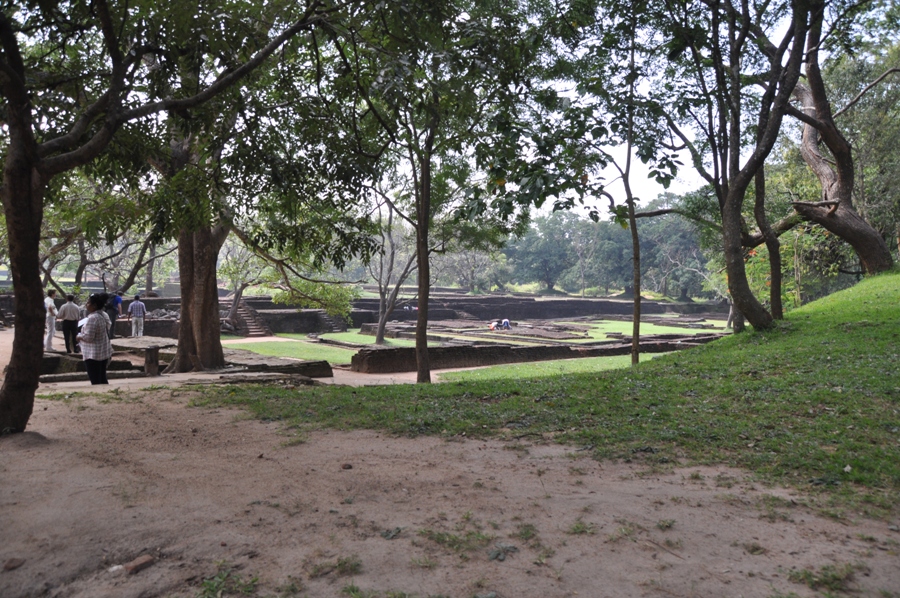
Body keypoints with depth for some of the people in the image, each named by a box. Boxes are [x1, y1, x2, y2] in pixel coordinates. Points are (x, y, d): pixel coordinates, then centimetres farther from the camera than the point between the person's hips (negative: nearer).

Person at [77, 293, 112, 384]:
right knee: (103, 379, 15)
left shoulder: (92, 318, -20)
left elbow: (88, 337, -21)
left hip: (93, 354, -9)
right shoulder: (103, 315, 8)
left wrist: (79, 337, -3)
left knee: (95, 381, -3)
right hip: (104, 352, 9)